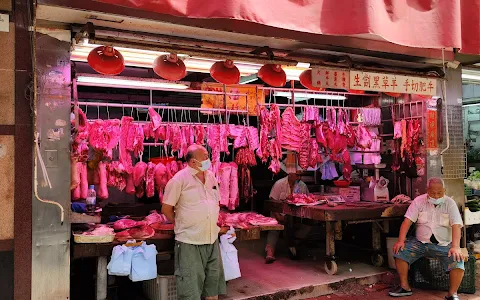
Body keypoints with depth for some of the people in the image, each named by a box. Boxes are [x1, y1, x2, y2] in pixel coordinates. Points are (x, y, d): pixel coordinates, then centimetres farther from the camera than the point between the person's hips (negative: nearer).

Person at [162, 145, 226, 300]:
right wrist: (181, 224, 3)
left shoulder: (211, 176, 7)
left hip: (212, 239, 6)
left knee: (213, 279, 17)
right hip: (189, 242, -6)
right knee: (191, 284, 0)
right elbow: (166, 209, -7)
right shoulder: (180, 179, -12)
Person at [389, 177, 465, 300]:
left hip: (444, 245, -1)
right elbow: (408, 221, -6)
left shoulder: (450, 203, -3)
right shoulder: (419, 201, 0)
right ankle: (405, 287, -5)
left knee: (458, 261, -27)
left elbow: (456, 226, -12)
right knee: (400, 252, -20)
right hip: (421, 242, 1)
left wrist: (455, 247, -27)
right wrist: (401, 240, -19)